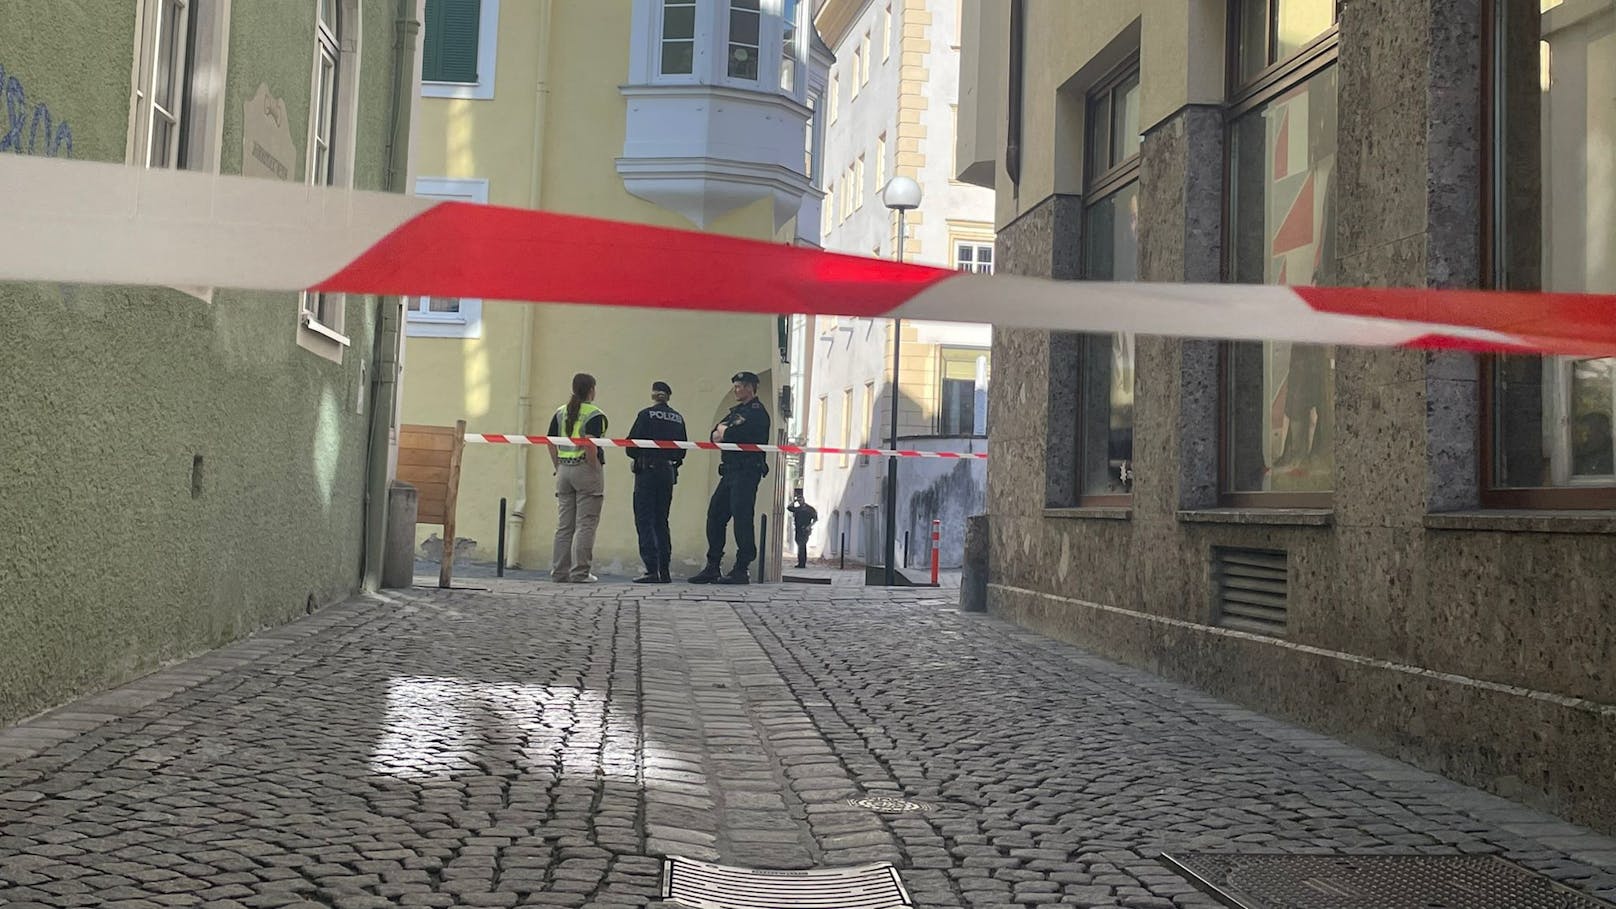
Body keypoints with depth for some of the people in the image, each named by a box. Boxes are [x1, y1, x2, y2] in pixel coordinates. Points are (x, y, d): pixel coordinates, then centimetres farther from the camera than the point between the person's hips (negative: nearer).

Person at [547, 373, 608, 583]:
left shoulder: (560, 412, 10)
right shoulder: (595, 415, -9)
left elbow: (550, 443, 7)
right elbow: (590, 445, -21)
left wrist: (559, 467, 12)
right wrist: (596, 469, -12)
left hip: (564, 471, 6)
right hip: (586, 470, -6)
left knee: (564, 524, 11)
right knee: (585, 524, -1)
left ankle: (559, 572, 13)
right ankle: (579, 572, -2)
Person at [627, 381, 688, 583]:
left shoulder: (646, 415, -6)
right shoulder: (678, 419, 8)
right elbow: (682, 450, 8)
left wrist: (637, 458, 12)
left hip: (647, 470, -5)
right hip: (668, 473, 5)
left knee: (644, 520, -3)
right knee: (661, 521, 13)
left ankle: (652, 570, -12)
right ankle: (664, 571, 10)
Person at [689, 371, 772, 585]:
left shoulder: (756, 412, -6)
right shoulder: (736, 411, 22)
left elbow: (736, 435, -18)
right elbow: (714, 435, 14)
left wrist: (723, 432, 2)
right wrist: (723, 432, -8)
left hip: (746, 472, -9)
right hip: (729, 471, 9)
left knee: (742, 518, -10)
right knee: (715, 515, 7)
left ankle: (741, 570, -7)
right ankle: (712, 568, 13)